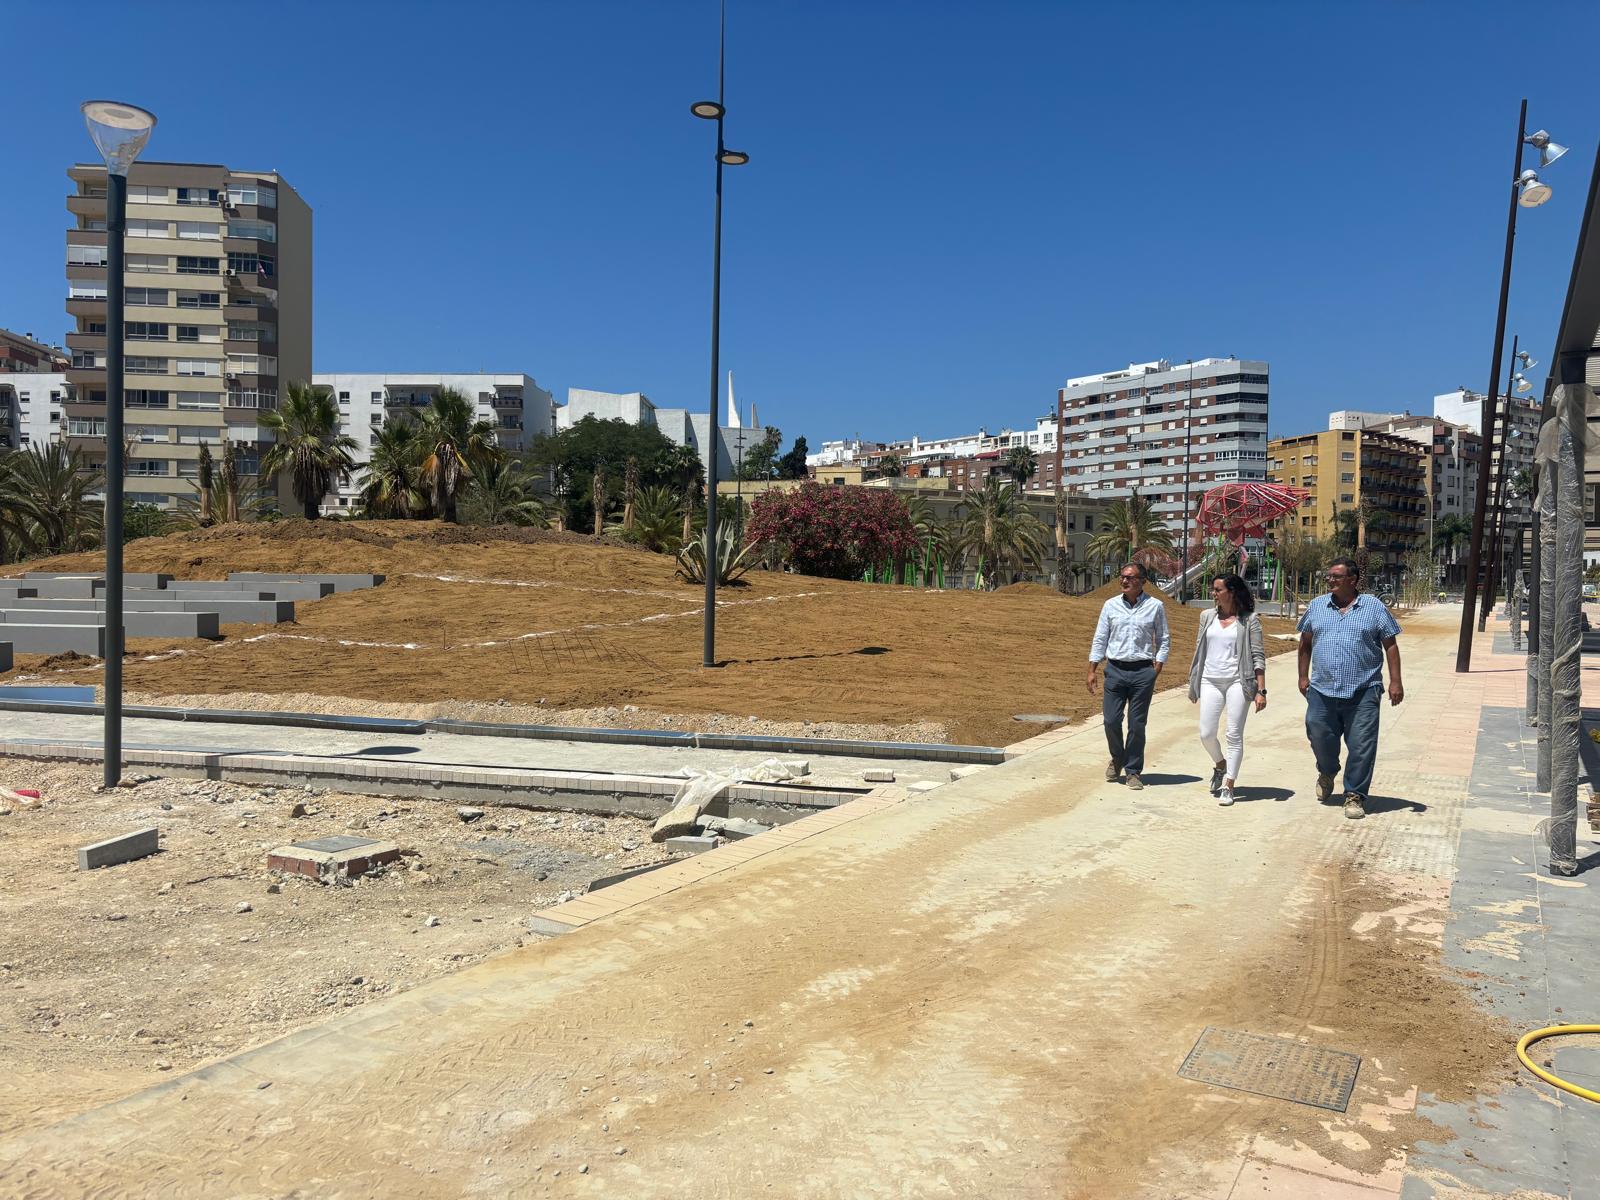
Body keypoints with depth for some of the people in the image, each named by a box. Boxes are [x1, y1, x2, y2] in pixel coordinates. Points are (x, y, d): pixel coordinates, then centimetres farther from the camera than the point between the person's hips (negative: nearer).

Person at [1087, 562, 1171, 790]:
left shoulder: (1155, 606, 2)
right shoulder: (1111, 605, 6)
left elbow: (1164, 640, 7)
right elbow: (1099, 640, 9)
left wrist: (1157, 669, -3)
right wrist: (1092, 671, 4)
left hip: (1143, 671, -1)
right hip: (1115, 669, 2)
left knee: (1137, 724, 1)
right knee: (1111, 720, -2)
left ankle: (1133, 771, 13)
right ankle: (1117, 759, 26)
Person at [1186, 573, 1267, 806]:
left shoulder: (1249, 620, -1)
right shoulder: (1208, 616, 10)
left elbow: (1258, 656, -3)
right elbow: (1199, 650, 16)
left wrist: (1261, 691, -9)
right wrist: (1193, 684, 16)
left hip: (1237, 682, -3)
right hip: (1210, 682, 4)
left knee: (1234, 735, -3)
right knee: (1206, 734, 0)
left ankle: (1228, 786, 5)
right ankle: (1220, 765, 30)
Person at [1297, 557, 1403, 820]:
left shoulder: (1374, 607, 3)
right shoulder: (1317, 606, 10)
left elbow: (1390, 645, 3)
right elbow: (1305, 643, 17)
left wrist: (1395, 682, -3)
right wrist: (1303, 676, 11)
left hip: (1362, 693, -3)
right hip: (1321, 690, 3)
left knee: (1361, 746, -3)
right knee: (1319, 736, 9)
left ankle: (1355, 795, 10)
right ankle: (1327, 773, 39)